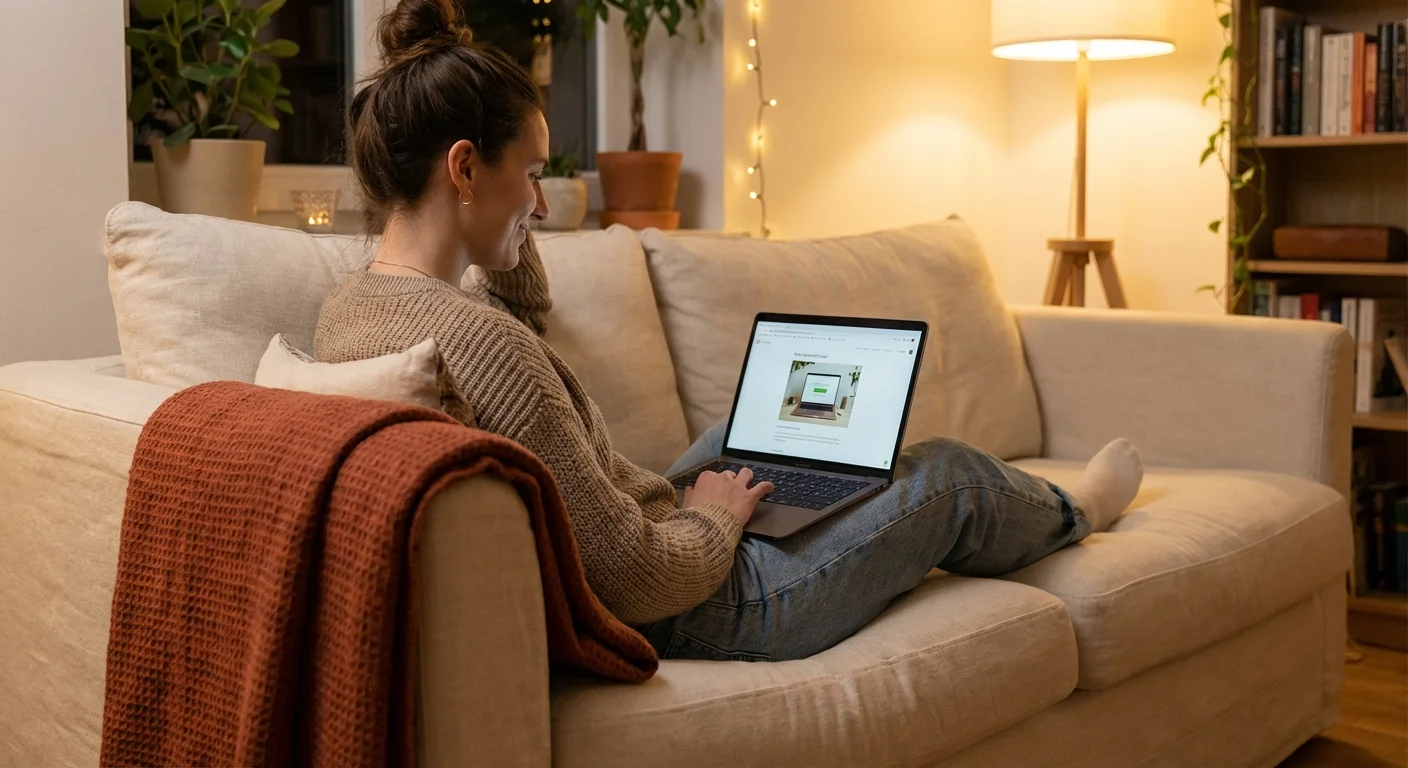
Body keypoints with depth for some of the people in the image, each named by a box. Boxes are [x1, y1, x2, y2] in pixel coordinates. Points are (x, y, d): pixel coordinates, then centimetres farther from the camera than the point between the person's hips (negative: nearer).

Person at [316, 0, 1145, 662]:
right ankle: (1074, 512, 47)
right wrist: (715, 514, -11)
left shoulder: (345, 309, -3)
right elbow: (635, 582, -31)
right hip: (694, 613, -9)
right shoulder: (477, 336, -34)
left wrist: (509, 234, 2)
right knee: (949, 472, 9)